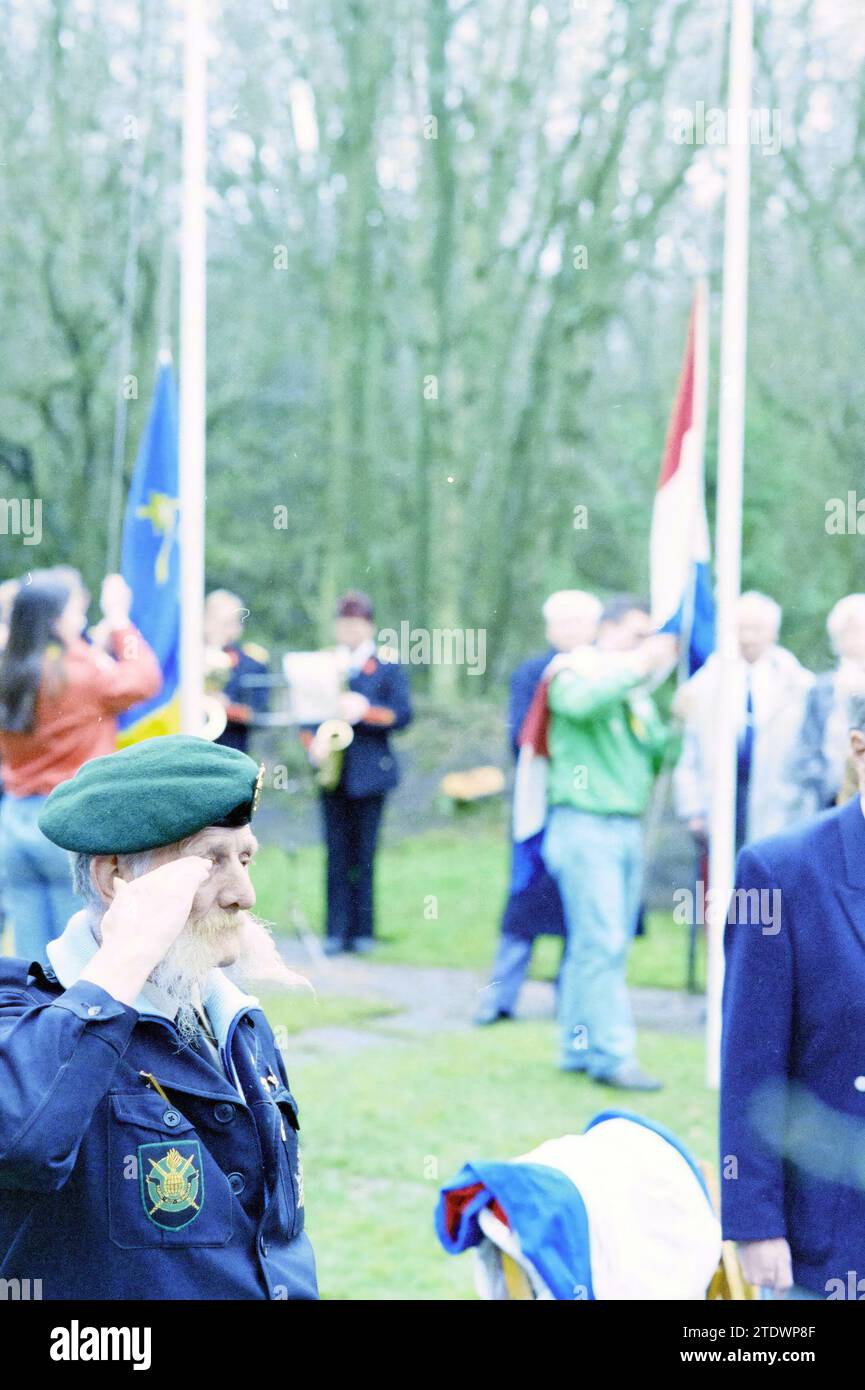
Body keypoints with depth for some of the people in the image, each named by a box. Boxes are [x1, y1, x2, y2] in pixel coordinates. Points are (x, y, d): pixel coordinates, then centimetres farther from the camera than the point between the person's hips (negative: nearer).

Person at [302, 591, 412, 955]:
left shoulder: (387, 667, 4)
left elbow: (402, 714, -4)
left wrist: (365, 710, -17)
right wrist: (312, 742, -9)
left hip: (369, 771, -2)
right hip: (332, 772, 2)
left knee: (364, 853, 0)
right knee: (337, 853, 2)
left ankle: (363, 930, 5)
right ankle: (337, 930, 3)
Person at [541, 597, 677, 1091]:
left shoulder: (636, 690, 18)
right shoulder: (578, 673, -4)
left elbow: (661, 755, 17)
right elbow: (579, 701, -28)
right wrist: (638, 664, -24)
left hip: (628, 825, 7)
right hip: (586, 823, -7)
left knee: (594, 945, 10)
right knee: (603, 942, -11)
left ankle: (579, 1047, 15)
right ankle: (613, 1053, -11)